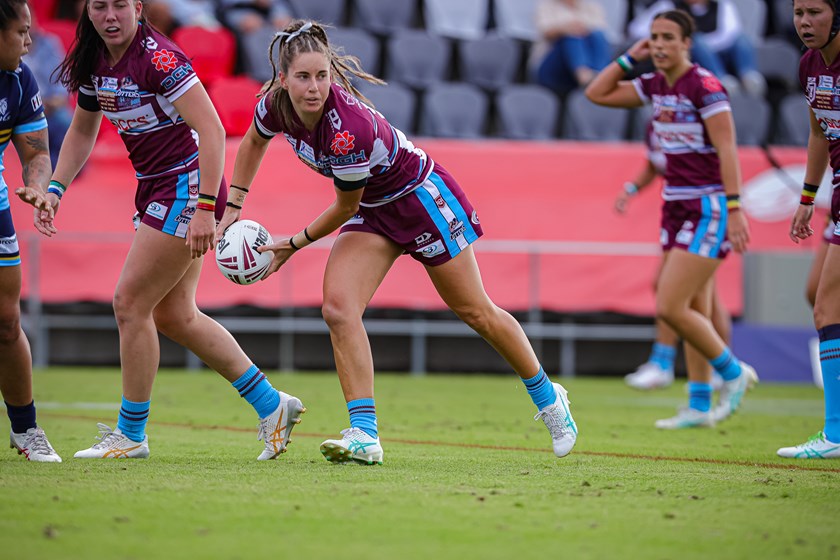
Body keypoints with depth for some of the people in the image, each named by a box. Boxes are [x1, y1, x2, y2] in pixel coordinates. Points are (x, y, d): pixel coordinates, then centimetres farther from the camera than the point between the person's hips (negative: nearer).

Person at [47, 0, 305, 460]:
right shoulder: (92, 65, 5)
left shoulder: (157, 57, -20)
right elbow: (82, 132, 23)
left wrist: (205, 207, -27)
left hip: (187, 185, -9)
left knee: (130, 302, -6)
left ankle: (130, 434, 6)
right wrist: (55, 188, 11)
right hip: (156, 189, 9)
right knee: (173, 315, 10)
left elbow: (212, 130, -24)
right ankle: (270, 405, 19)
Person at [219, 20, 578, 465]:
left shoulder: (348, 129, -36)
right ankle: (364, 435, -15)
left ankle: (547, 398, 28)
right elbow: (253, 143, 9)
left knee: (475, 312, 6)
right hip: (373, 208, 6)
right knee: (338, 307, -15)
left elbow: (345, 208, -21)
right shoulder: (276, 104, -16)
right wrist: (233, 209, 5)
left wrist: (295, 244, -9)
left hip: (421, 195, -6)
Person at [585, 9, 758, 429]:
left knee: (670, 308, -12)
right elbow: (597, 94, 17)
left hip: (708, 209, -8)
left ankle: (733, 373, 6)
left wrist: (735, 209, -23)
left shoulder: (704, 85, -15)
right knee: (694, 312, 10)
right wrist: (630, 57, 7)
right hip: (677, 206, 8)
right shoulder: (656, 86, 9)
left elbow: (727, 149, -18)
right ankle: (699, 406, 14)